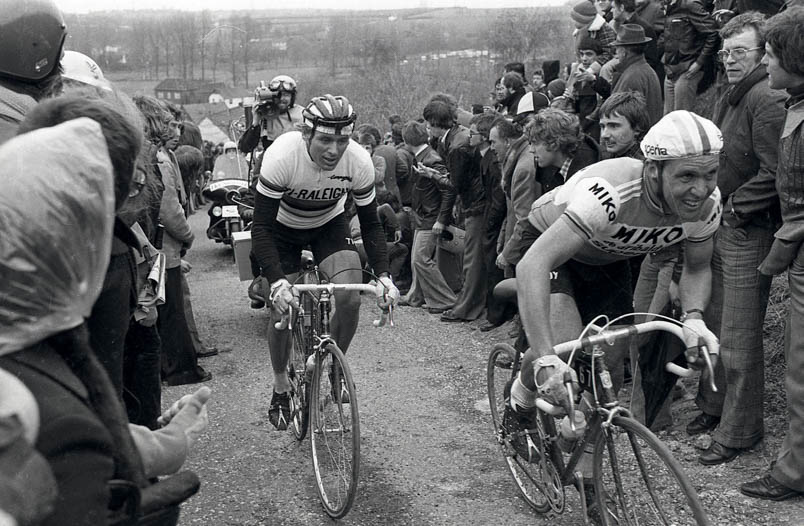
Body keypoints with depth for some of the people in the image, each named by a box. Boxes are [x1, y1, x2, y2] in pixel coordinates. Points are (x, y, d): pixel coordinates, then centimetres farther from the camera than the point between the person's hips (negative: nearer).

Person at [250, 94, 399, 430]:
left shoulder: (359, 162, -28)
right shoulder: (282, 157, -36)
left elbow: (370, 224, -15)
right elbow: (261, 227, -33)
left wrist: (383, 276, -28)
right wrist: (276, 282, -45)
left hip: (329, 224, 2)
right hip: (283, 228, -1)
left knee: (350, 298, -19)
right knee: (282, 311, -5)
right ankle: (281, 387, 21)